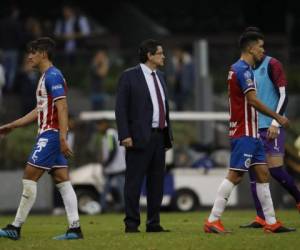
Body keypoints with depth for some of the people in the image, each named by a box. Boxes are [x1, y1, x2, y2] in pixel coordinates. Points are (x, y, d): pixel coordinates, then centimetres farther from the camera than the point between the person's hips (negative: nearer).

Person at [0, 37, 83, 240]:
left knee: (30, 177, -8)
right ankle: (75, 228, 0)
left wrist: (63, 138, -27)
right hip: (48, 134, 10)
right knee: (62, 181, 4)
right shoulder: (46, 77, 19)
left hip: (51, 135, -10)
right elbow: (39, 112, 26)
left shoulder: (53, 75, -12)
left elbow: (62, 107, -20)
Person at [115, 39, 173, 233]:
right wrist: (125, 135, -15)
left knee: (157, 182, 8)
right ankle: (132, 224, -1)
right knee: (134, 182, -4)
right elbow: (121, 108, -8)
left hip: (159, 136, 7)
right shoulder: (130, 76, -5)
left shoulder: (160, 77, 16)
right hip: (140, 137, -7)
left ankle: (153, 223, 13)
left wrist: (169, 134, 16)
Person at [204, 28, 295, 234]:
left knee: (263, 174, 9)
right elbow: (252, 100, -22)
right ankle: (213, 221, -9)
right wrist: (277, 117, -15)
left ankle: (271, 222, 10)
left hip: (250, 133, 10)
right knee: (235, 176, -10)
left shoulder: (240, 68, 17)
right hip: (244, 132, -10)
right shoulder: (243, 70, -14)